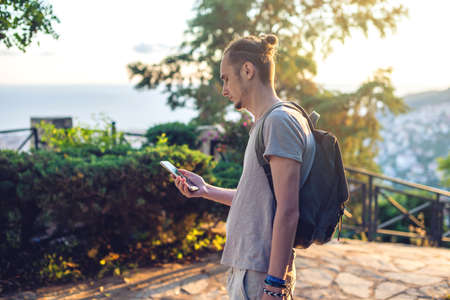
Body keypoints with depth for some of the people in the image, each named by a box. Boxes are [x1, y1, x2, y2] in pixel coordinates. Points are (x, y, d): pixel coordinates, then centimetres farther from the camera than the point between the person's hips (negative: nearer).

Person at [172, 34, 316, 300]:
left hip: (261, 275, -9)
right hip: (245, 268, 9)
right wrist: (206, 190, 16)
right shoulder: (264, 122, 16)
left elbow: (288, 210, -20)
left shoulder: (280, 120, -14)